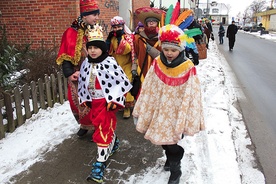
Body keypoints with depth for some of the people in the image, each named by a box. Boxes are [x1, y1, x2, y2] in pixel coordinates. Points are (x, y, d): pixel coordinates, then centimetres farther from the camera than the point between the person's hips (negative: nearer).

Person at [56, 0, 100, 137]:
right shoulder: (72, 33, -9)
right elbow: (66, 56, -10)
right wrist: (69, 74, -21)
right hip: (77, 77, -2)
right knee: (78, 102, 10)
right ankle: (84, 125, 33)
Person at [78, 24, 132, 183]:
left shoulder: (110, 62, -15)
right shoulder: (86, 64, 4)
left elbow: (121, 82, -16)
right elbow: (82, 82, 14)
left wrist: (114, 100, -17)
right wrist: (85, 99, 10)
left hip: (107, 101, -7)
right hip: (93, 102, 7)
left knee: (103, 131, -6)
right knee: (102, 126, 23)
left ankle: (100, 163, 2)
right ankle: (114, 143, 50)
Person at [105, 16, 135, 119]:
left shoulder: (128, 36, -6)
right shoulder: (111, 37, 7)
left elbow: (127, 49, -21)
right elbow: (108, 50, 1)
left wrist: (120, 38, -23)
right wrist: (109, 39, -9)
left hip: (126, 66, -4)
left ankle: (127, 107, 3)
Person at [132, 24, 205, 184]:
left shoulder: (188, 69, -16)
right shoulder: (157, 65, -6)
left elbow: (192, 95, -12)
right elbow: (147, 90, 0)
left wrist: (193, 120, -9)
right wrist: (139, 113, 5)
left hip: (177, 115, -4)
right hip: (160, 113, 4)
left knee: (173, 143, 3)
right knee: (163, 140, 21)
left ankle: (175, 171, 32)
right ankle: (171, 159, 53)